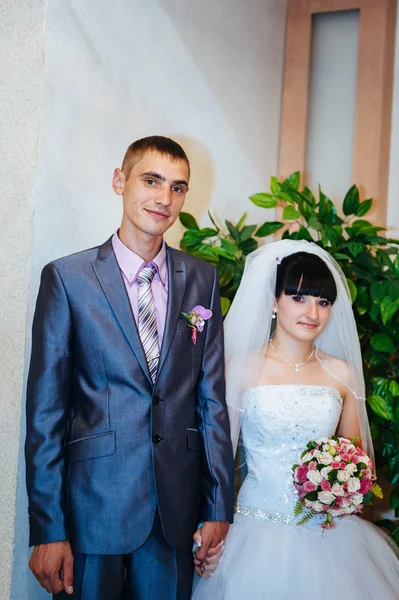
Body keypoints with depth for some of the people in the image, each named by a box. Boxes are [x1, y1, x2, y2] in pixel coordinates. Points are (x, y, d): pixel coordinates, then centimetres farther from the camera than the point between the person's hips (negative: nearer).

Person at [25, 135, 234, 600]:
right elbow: (45, 410, -6)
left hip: (177, 510, 3)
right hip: (94, 504, -3)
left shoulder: (202, 279, 5)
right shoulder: (67, 278, -5)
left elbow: (211, 396, 6)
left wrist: (219, 506, 3)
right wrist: (47, 530, -8)